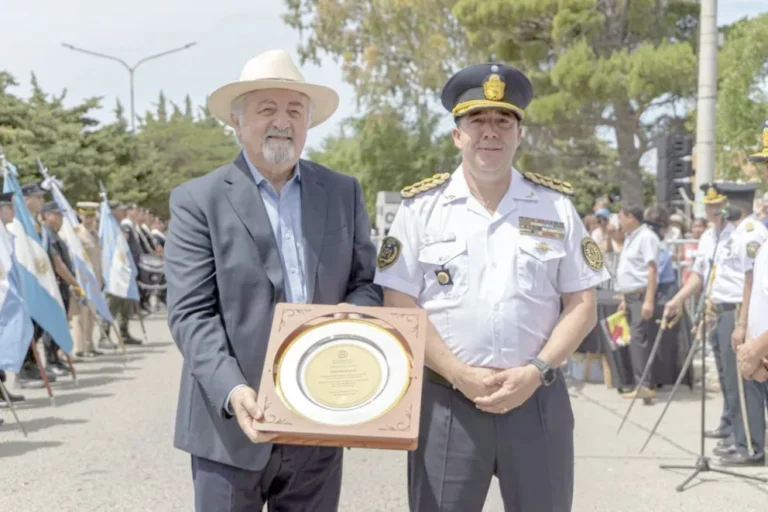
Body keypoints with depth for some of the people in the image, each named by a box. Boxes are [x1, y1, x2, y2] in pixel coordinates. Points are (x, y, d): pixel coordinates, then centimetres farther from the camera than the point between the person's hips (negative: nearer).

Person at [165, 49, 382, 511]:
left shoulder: (344, 192, 9)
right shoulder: (198, 201, -3)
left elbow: (367, 283, 10)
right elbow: (191, 314, -9)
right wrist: (231, 392, -23)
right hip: (232, 423, -3)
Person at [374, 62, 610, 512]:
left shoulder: (557, 205, 5)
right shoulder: (422, 206, 1)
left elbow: (583, 305, 4)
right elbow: (399, 307, -4)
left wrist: (536, 371, -10)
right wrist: (460, 375, -13)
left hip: (538, 399, 2)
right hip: (445, 400, -1)